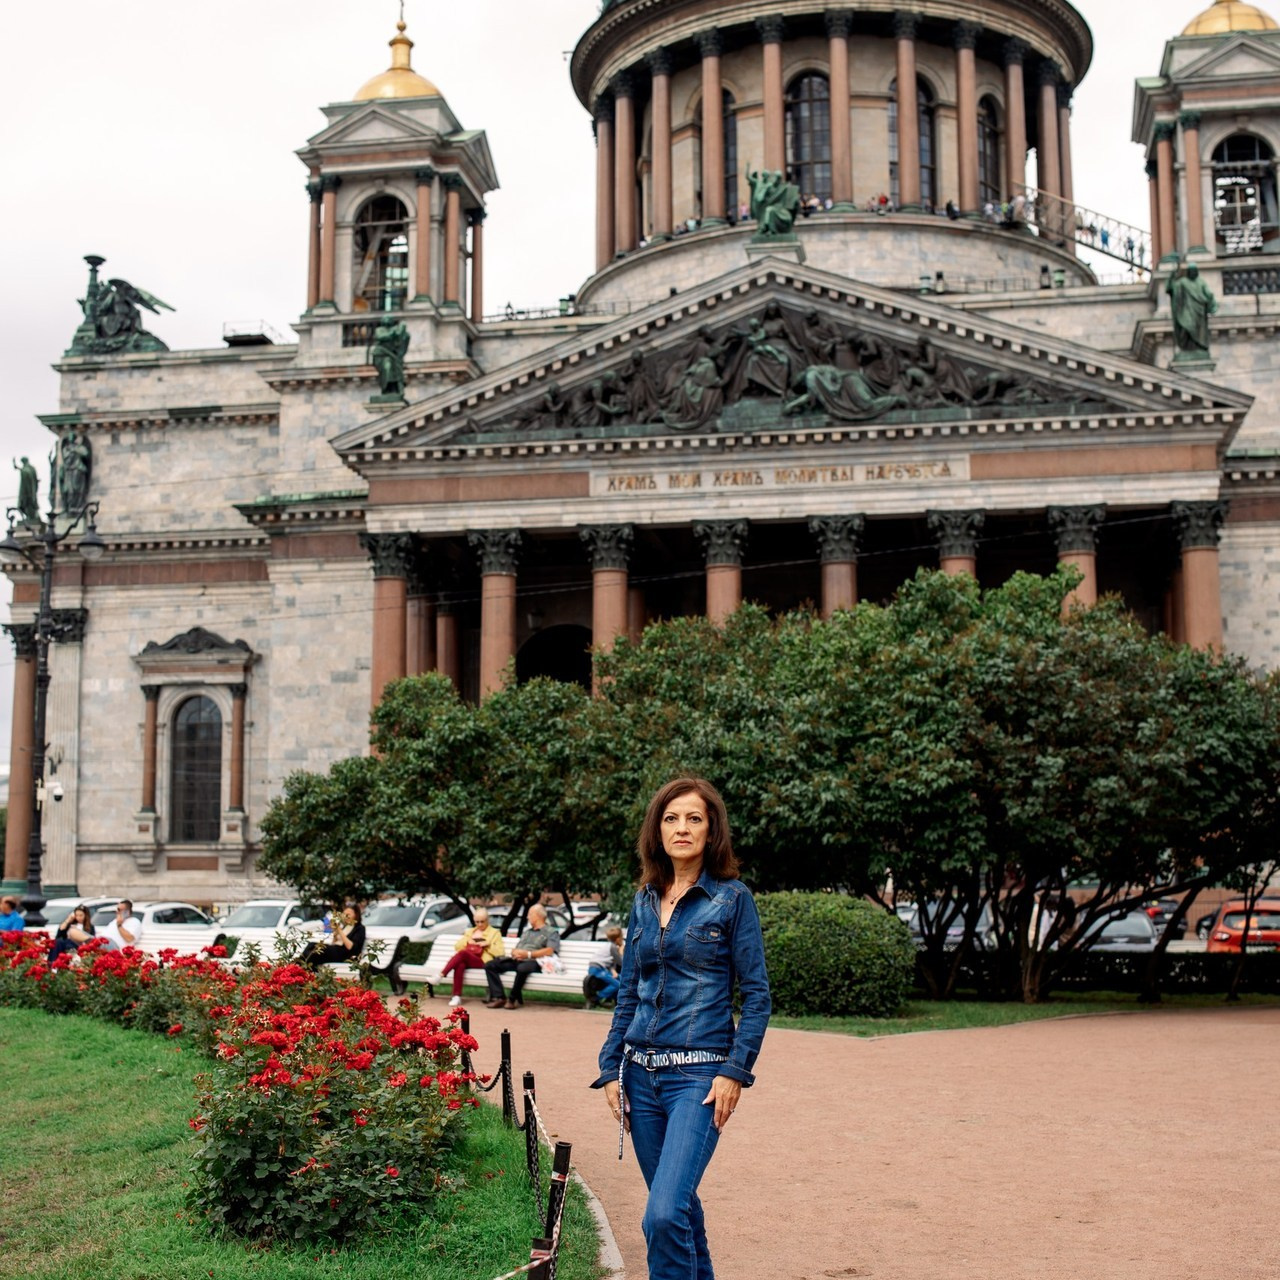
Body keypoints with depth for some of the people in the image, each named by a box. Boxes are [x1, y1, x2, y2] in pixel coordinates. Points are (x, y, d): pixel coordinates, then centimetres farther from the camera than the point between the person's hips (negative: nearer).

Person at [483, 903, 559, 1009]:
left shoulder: (552, 932, 9)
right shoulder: (527, 932, 32)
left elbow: (549, 951, -8)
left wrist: (528, 954, -16)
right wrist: (514, 952, -2)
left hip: (532, 962, -7)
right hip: (516, 960, 7)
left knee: (522, 968, -41)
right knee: (490, 965, -14)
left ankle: (513, 999, -25)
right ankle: (499, 997, -24)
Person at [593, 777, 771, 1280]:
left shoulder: (732, 898, -4)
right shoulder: (644, 902, 11)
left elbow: (756, 995, -5)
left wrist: (736, 1071, -13)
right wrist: (611, 1069, 8)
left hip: (699, 1074, -5)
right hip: (641, 1072, 6)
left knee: (665, 1213, -17)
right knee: (676, 1205, 13)